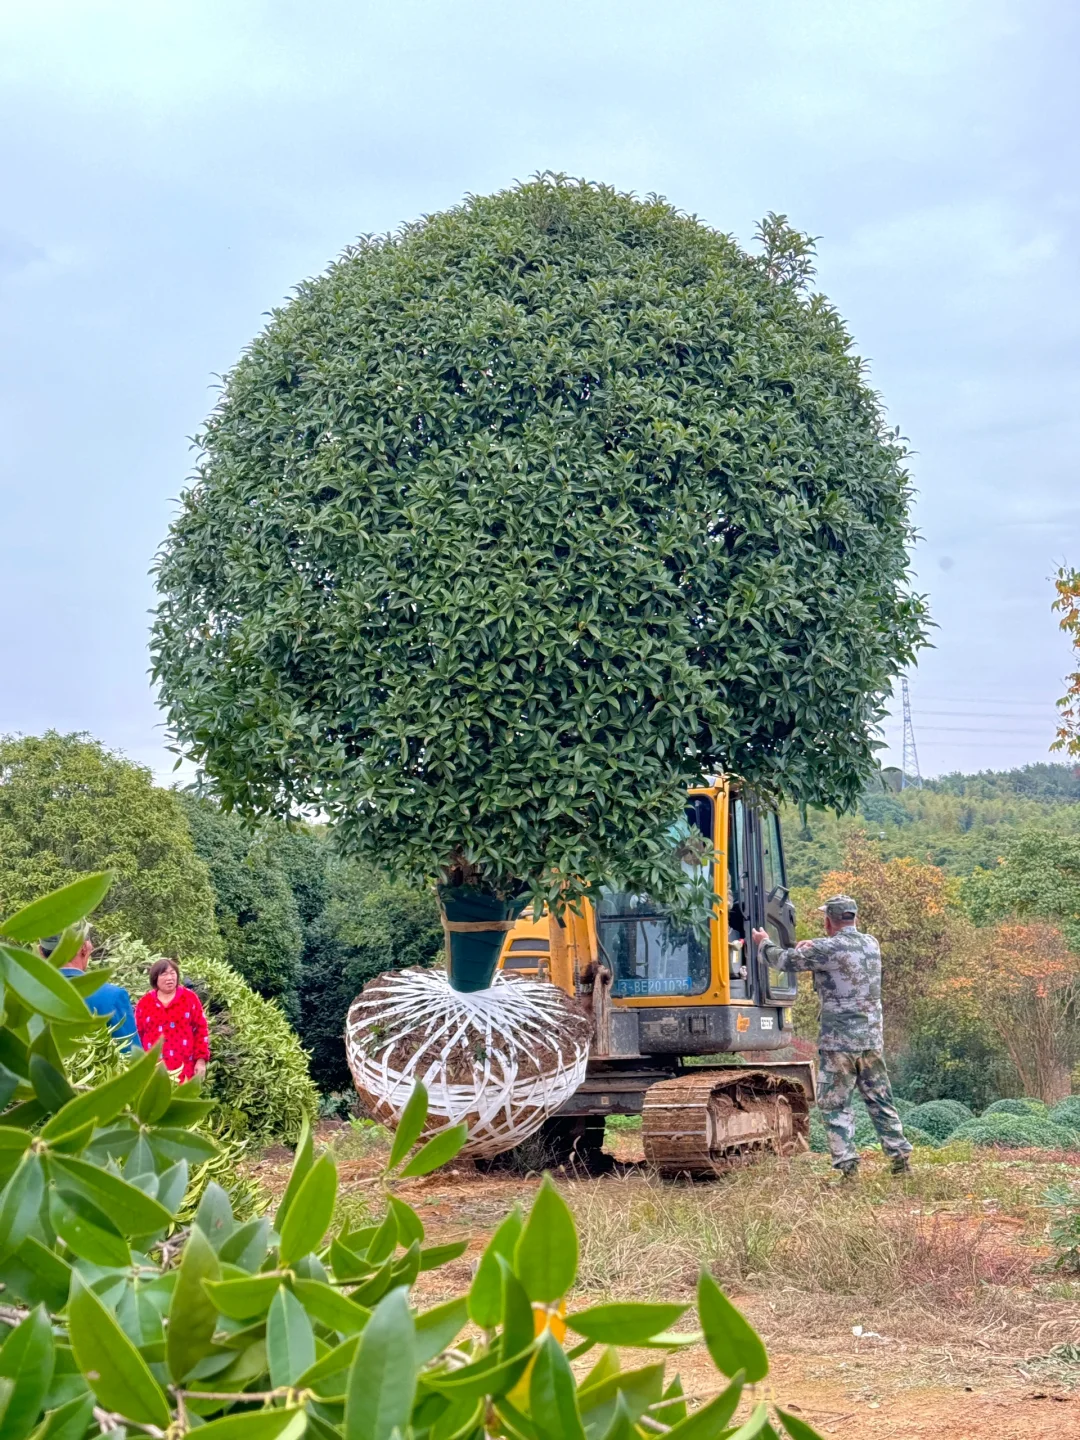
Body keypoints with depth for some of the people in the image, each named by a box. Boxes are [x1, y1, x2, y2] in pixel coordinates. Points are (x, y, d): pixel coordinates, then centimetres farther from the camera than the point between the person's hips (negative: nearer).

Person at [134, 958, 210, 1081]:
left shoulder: (189, 998, 5)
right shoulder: (144, 1002, 7)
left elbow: (201, 1030, 4)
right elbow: (137, 1035, 11)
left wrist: (201, 1059, -2)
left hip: (183, 1068, -1)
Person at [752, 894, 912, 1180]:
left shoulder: (826, 949, -12)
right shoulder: (872, 944, 7)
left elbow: (784, 960, -2)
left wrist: (763, 943, 17)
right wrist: (813, 947, 21)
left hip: (839, 1041, -6)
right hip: (872, 1038, 6)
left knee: (834, 1103, 1)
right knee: (880, 1100, 13)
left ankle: (847, 1165, -6)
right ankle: (901, 1158, 13)